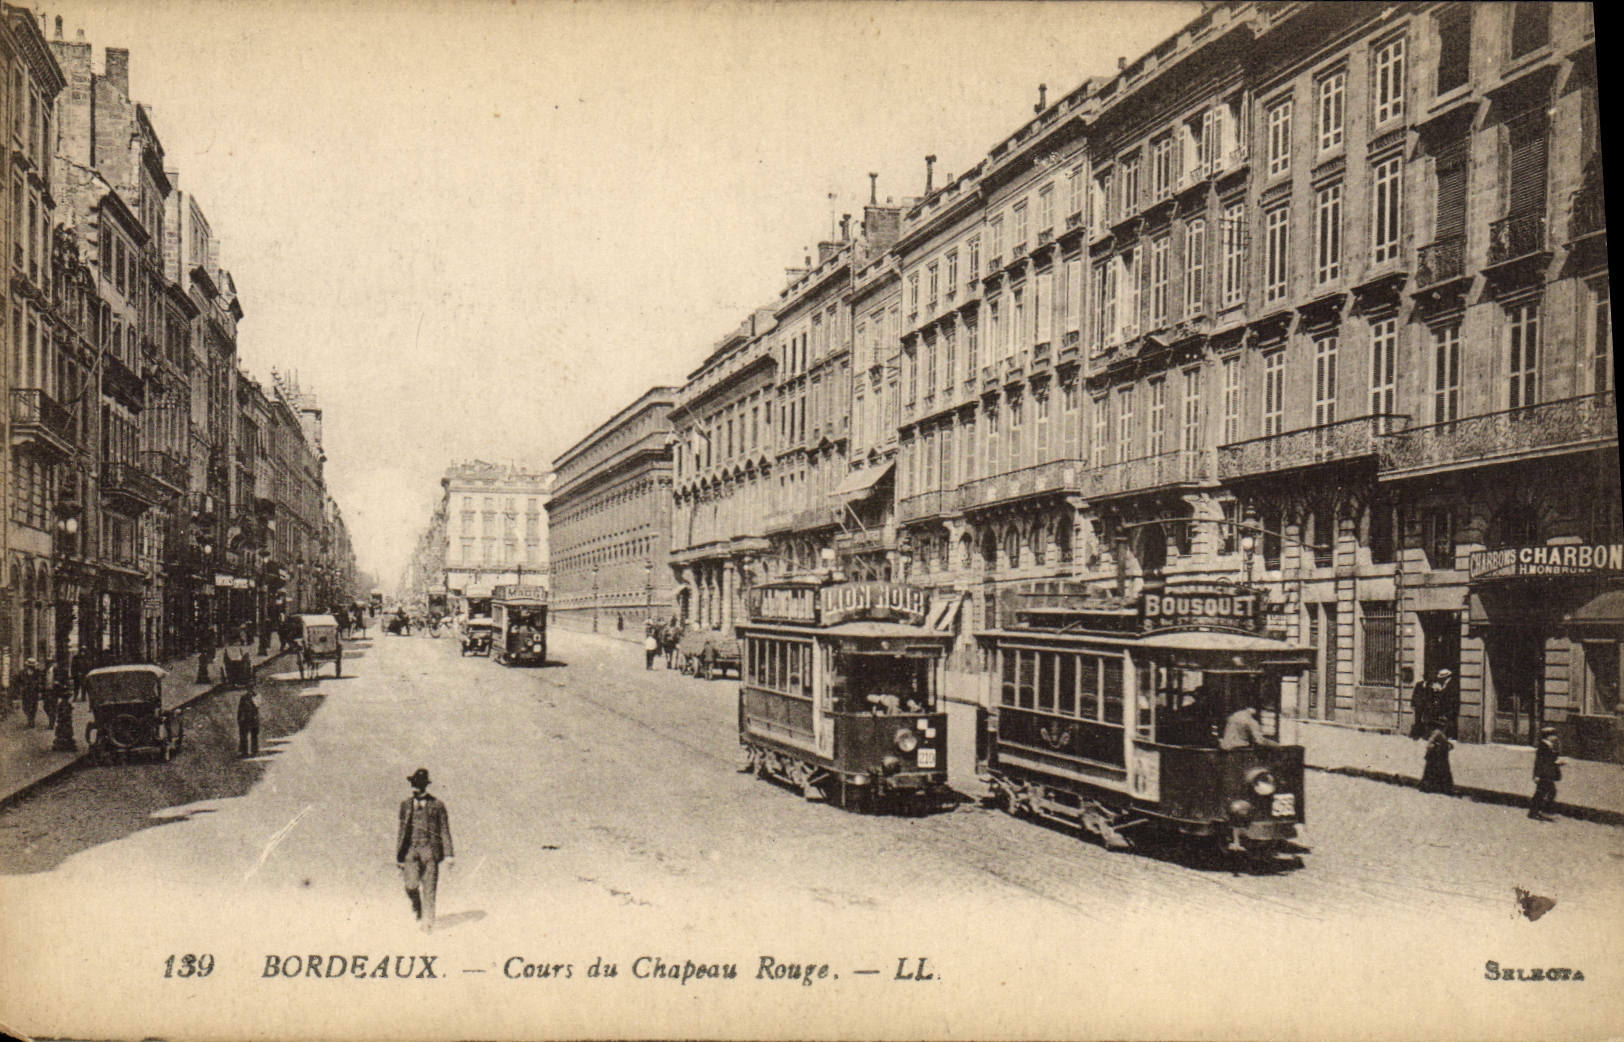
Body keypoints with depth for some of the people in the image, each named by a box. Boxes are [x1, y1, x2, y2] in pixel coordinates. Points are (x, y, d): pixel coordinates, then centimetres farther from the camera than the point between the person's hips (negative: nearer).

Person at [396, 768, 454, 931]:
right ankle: (417, 908, 19)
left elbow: (444, 831, 3)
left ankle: (427, 922, 7)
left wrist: (448, 855, -4)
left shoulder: (437, 805, 3)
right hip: (411, 849, 2)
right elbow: (402, 831, 17)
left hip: (429, 850, -2)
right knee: (411, 886, -11)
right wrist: (399, 855, 14)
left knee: (429, 889, -3)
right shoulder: (406, 805, 13)